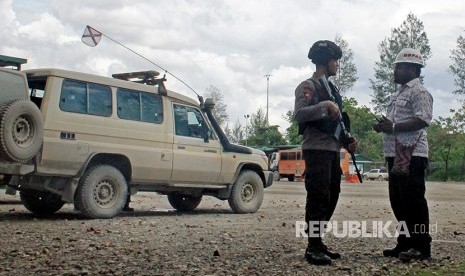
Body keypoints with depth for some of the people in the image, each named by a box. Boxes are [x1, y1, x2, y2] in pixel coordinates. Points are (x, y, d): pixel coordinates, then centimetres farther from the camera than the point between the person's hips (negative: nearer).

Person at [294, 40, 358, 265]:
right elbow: (299, 115, -21)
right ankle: (313, 248, -4)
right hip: (316, 150, -9)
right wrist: (325, 105, -30)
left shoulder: (332, 89, 21)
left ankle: (318, 243, 20)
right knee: (318, 198, -10)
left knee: (331, 198, 11)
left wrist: (348, 140, 11)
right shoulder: (308, 87, -6)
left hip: (333, 150, 9)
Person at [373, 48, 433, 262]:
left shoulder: (419, 92, -7)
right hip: (395, 154, 10)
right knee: (398, 201, 12)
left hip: (411, 155, -10)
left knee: (413, 200, -9)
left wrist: (392, 127, -20)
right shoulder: (399, 94, 23)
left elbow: (422, 120, -19)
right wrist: (383, 125, 7)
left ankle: (421, 246, -4)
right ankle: (405, 244, 20)